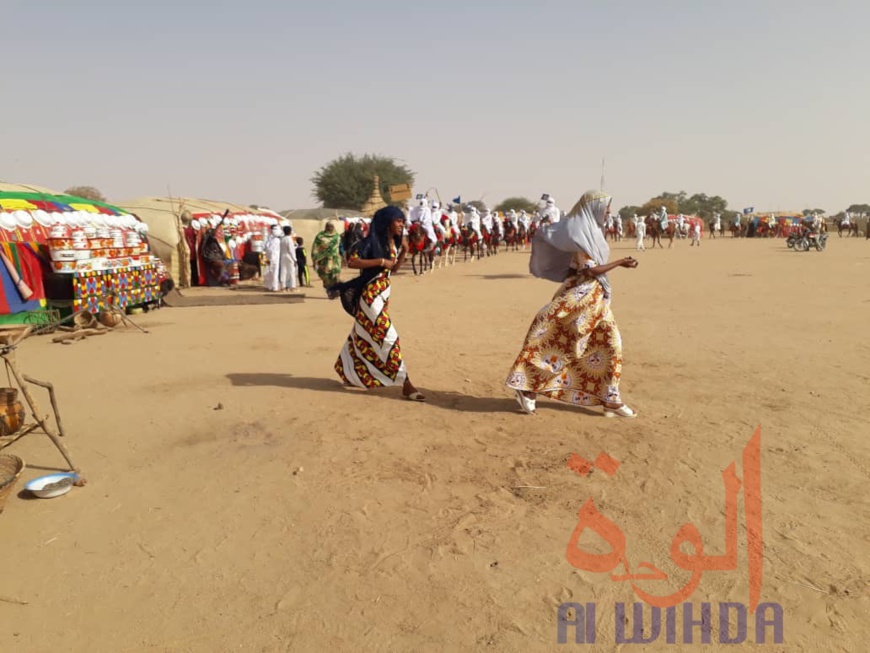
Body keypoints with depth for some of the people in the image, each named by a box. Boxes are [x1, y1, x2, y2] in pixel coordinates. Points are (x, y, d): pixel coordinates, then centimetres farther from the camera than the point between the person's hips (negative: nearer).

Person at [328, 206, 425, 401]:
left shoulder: (393, 242, 10)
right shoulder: (372, 241, -15)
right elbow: (351, 262, -22)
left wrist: (404, 250, 3)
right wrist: (380, 261, -23)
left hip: (383, 293, 9)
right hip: (371, 295, -9)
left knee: (364, 336, 19)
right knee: (388, 337, -9)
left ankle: (348, 372, 36)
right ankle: (405, 384, -6)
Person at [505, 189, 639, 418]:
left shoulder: (591, 231, 13)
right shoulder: (578, 234, -15)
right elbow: (590, 270, -19)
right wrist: (620, 263, -11)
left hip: (596, 298, 10)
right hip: (580, 296, -9)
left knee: (611, 345, 9)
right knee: (559, 343, -4)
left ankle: (611, 400, 17)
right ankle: (528, 388, 8)